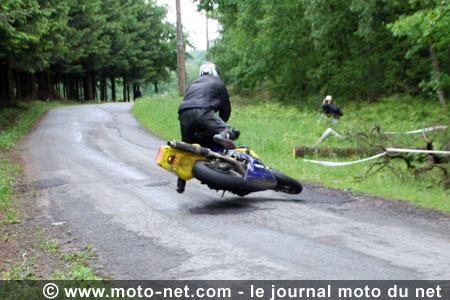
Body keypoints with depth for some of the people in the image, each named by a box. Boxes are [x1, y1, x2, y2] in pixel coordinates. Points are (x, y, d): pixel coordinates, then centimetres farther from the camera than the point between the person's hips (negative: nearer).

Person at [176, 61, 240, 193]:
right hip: (202, 111, -5)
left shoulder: (193, 84, 38)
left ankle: (181, 183, 19)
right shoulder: (218, 83, 25)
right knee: (232, 132, -14)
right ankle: (224, 135, -50)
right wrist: (220, 125, 33)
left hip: (183, 113, 5)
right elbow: (226, 108, 20)